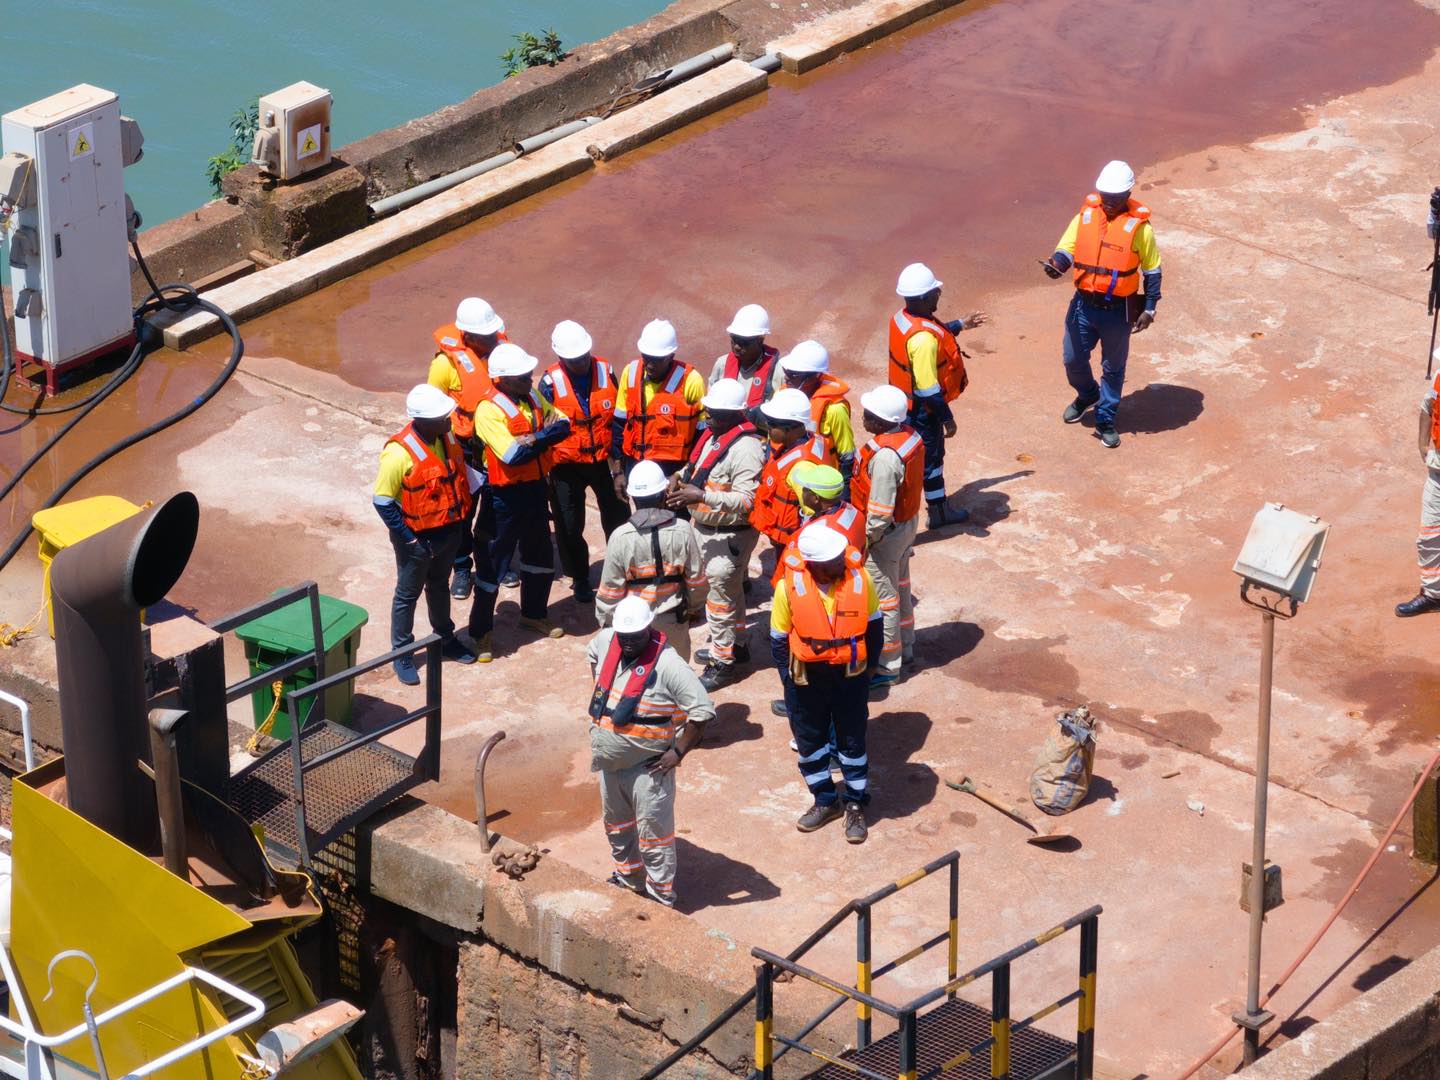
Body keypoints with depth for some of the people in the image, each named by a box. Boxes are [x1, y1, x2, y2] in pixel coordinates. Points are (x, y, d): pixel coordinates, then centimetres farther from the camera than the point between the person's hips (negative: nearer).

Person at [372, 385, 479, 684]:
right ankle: (402, 654, 25)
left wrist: (463, 519, 10)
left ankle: (445, 639, 43)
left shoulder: (447, 438, -8)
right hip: (418, 537, -6)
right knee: (408, 594, 11)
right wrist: (408, 537, -20)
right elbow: (382, 502, -23)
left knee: (439, 586, 26)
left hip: (449, 531, 6)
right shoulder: (400, 453, -29)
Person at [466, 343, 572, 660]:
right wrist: (545, 437, -18)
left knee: (540, 557, 22)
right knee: (493, 565, 2)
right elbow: (513, 455, -31)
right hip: (505, 497, -8)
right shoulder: (488, 410, -23)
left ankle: (533, 614, 43)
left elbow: (562, 424, -2)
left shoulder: (532, 396, 2)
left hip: (535, 489, 8)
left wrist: (536, 438, -21)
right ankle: (481, 632, 13)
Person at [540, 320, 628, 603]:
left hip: (604, 459, 1)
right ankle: (580, 579, 26)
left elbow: (619, 418, 1)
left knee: (617, 517, 10)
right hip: (567, 464, -1)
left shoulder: (605, 372, -7)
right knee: (570, 526, 8)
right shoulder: (551, 382, -14)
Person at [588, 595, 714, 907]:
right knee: (616, 823, 25)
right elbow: (593, 653, 21)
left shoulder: (667, 664, -26)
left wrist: (678, 752, -21)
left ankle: (661, 897, 14)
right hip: (610, 760, 8)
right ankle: (629, 878, 46)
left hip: (647, 766, -8)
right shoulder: (606, 641, -6)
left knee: (653, 834, 1)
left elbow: (703, 709, -25)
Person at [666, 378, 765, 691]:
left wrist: (702, 495, -35)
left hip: (729, 536, -10)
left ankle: (723, 661, 11)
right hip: (705, 528, 10)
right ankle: (736, 644, 40)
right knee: (729, 591, 24)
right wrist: (681, 478, 0)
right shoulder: (714, 436, 5)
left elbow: (747, 500, -30)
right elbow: (697, 468, 22)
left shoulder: (746, 448, -25)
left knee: (721, 595, 0)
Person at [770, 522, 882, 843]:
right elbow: (779, 639, -5)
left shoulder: (859, 578, -15)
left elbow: (873, 625, 1)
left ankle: (855, 805, 27)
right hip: (806, 676, 0)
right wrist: (791, 679, -4)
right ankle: (825, 801, 34)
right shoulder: (789, 587, -18)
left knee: (852, 741, 10)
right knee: (809, 741, 14)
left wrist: (868, 666, 2)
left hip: (850, 674, 0)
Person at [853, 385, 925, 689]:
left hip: (886, 533, -9)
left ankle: (887, 666, 18)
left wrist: (865, 538, -14)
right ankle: (904, 648, 43)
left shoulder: (885, 457, -33)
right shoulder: (911, 435, -5)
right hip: (908, 522, 9)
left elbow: (880, 512, -29)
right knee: (900, 587, 25)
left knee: (883, 598, 6)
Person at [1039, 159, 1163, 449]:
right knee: (1073, 359, 13)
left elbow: (1152, 270, -3)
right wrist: (1056, 263, -28)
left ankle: (1105, 419, 27)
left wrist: (1149, 308, -4)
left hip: (1118, 309, -3)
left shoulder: (1139, 226, -11)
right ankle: (1087, 395, 44)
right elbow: (1067, 248, -5)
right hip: (1084, 304, 3)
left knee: (1113, 367, 11)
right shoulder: (1086, 216, -3)